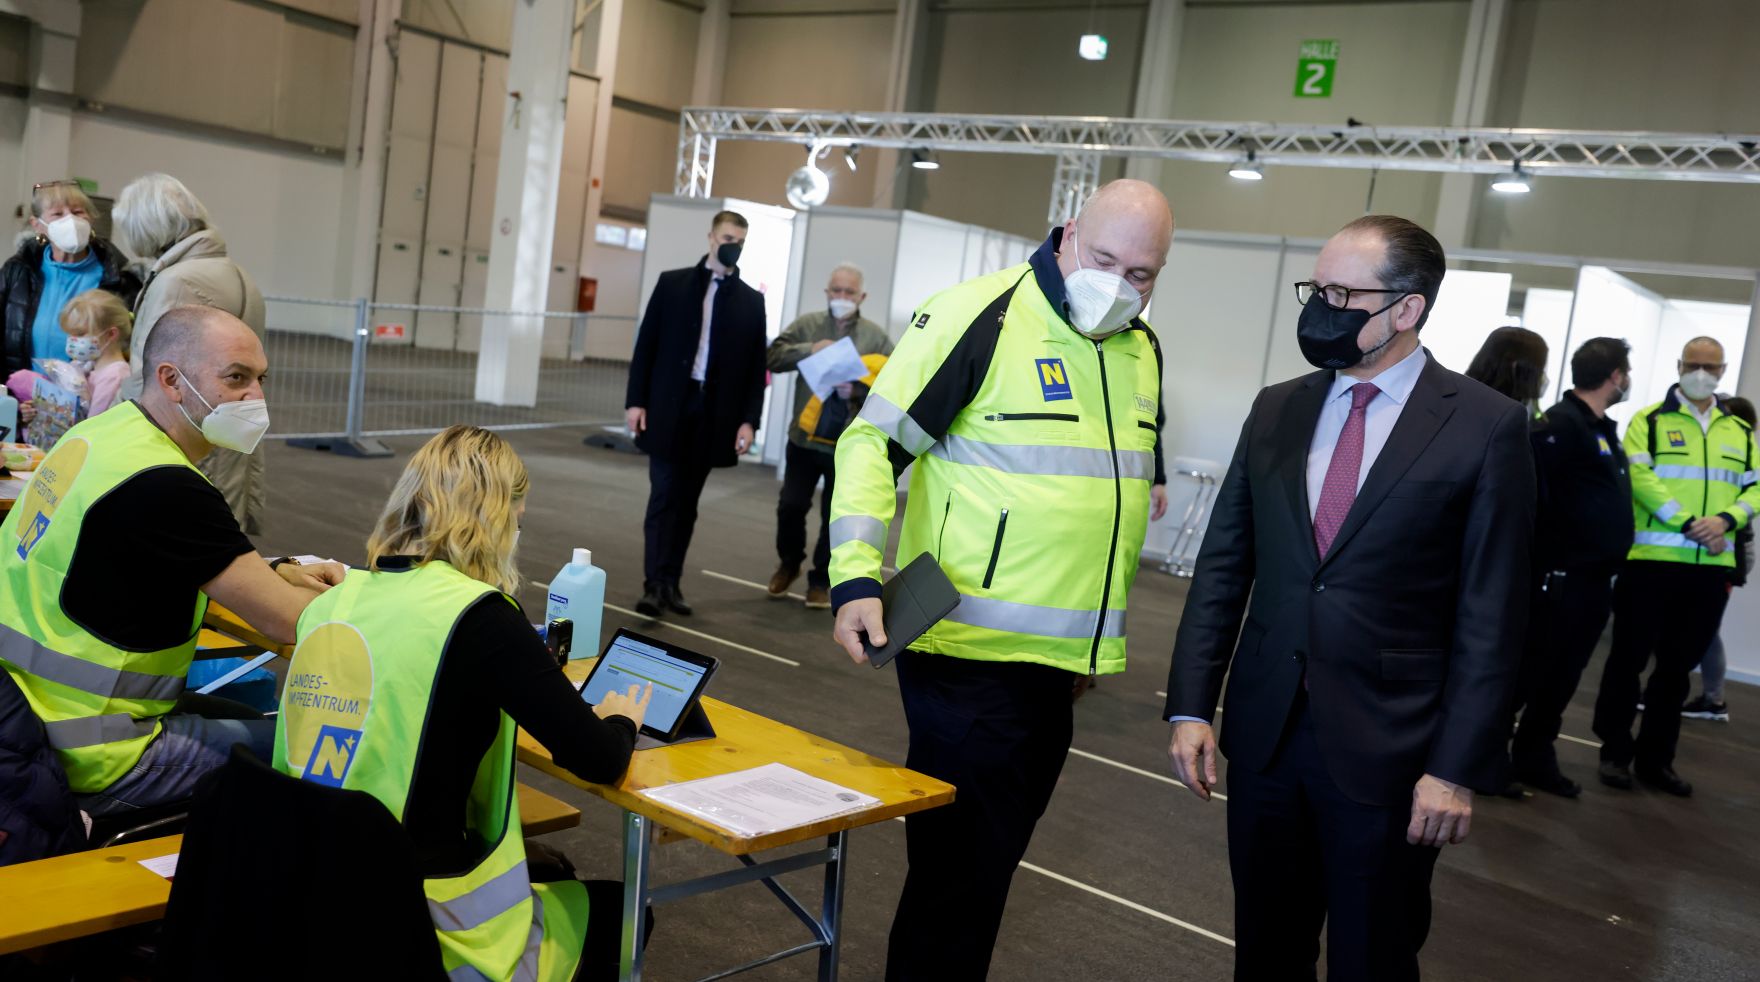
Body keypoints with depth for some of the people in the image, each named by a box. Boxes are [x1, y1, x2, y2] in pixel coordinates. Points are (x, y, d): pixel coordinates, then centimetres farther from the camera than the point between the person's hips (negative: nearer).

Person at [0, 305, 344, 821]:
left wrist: (279, 573, 3)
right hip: (92, 761, -10)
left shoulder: (101, 432, 3)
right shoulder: (163, 488, -26)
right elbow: (288, 620, -24)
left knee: (250, 720, 21)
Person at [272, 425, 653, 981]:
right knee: (618, 907, 22)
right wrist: (620, 720, 8)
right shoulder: (477, 615, -18)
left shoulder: (333, 601, 1)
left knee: (551, 868, 31)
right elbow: (600, 761, -14)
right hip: (419, 927, -7)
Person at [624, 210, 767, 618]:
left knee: (687, 501, 7)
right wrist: (636, 400, -4)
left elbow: (756, 366, 5)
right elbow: (646, 344, 3)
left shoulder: (751, 300, 7)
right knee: (663, 496, -4)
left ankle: (671, 581, 14)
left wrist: (749, 419, -3)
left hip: (714, 413, 1)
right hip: (668, 408, -1)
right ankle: (654, 584, -5)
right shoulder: (672, 283, 5)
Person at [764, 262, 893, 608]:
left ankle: (821, 580, 21)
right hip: (804, 438, 1)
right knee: (791, 506, 3)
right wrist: (809, 349, -21)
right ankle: (789, 564, 30)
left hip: (848, 446, -1)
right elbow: (772, 357, -7)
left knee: (835, 517, 5)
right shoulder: (807, 325, 3)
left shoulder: (875, 336, 0)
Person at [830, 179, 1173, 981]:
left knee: (988, 857, 18)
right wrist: (857, 579, -25)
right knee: (960, 868, 0)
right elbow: (874, 442, -13)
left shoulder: (1140, 349, 10)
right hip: (969, 647, -7)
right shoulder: (980, 315, -13)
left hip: (1059, 658, 7)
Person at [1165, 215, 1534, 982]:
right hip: (1264, 735, 4)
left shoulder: (1485, 427, -7)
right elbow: (1223, 566, 6)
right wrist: (1191, 707, 1)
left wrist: (1459, 767, -11)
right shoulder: (1276, 409, 6)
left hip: (1388, 749, -4)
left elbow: (1491, 615, -8)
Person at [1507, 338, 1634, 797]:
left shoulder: (1604, 428, 16)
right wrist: (1541, 562, -19)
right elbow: (1532, 498, -20)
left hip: (1595, 580, 9)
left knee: (1562, 677, 13)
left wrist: (1610, 563, 14)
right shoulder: (1560, 424, -14)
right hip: (1560, 577, -9)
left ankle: (1535, 759, 22)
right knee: (1528, 670, -2)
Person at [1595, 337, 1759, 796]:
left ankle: (1655, 757, 21)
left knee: (1678, 666, 11)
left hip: (1711, 568, 4)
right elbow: (1640, 478, -11)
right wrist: (1689, 524, -19)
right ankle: (1615, 752, 13)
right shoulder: (1648, 421, 2)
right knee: (1629, 658, 2)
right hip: (1650, 559, -4)